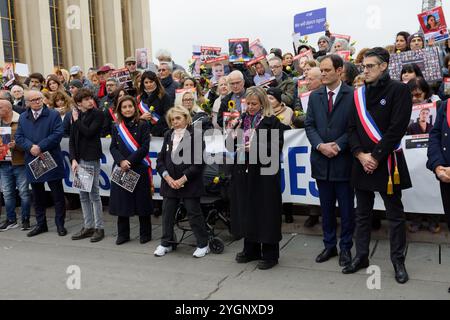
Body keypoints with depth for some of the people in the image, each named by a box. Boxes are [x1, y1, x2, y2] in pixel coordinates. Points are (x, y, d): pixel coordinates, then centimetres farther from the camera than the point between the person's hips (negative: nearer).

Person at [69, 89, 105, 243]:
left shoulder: (98, 114, -4)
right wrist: (73, 159, -3)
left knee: (94, 194, -2)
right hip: (79, 159, 6)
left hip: (92, 159, -6)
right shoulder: (76, 115, 11)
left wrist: (77, 120, -5)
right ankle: (88, 227, 20)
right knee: (83, 196, 10)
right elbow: (72, 139, 8)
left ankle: (99, 228, 8)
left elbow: (89, 132, -18)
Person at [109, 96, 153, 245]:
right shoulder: (116, 127, 11)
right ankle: (123, 234, 18)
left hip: (139, 169, -3)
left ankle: (145, 234, 14)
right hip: (121, 169, 4)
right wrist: (121, 161, -14)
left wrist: (129, 162, -14)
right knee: (121, 202, 6)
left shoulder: (143, 125, -1)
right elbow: (113, 147, 4)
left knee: (142, 202, 2)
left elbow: (144, 147, -8)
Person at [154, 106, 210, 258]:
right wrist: (168, 178, -7)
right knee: (167, 213, 11)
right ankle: (166, 243, 27)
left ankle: (203, 244, 18)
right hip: (169, 182, 5)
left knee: (194, 214, 3)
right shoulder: (168, 135, 10)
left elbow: (198, 162, -12)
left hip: (189, 183, -5)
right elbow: (160, 160, 8)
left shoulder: (195, 134, -8)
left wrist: (182, 179, -15)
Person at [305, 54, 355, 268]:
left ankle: (345, 248, 22)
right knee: (326, 208, 14)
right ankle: (329, 246, 27)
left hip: (343, 160, -4)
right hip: (321, 161, 4)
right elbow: (309, 125, 5)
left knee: (346, 209, 7)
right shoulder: (314, 96, 9)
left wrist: (338, 146, -17)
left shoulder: (353, 95, -5)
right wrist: (320, 145, -11)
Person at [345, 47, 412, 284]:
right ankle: (361, 256, 26)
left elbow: (397, 128, -13)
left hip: (387, 162, -5)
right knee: (362, 214, 13)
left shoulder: (398, 90, -5)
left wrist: (376, 156, -14)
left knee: (395, 215, 6)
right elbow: (352, 128, 7)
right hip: (362, 163, 5)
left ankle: (398, 261, 20)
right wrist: (360, 154, -8)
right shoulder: (359, 94, 10)